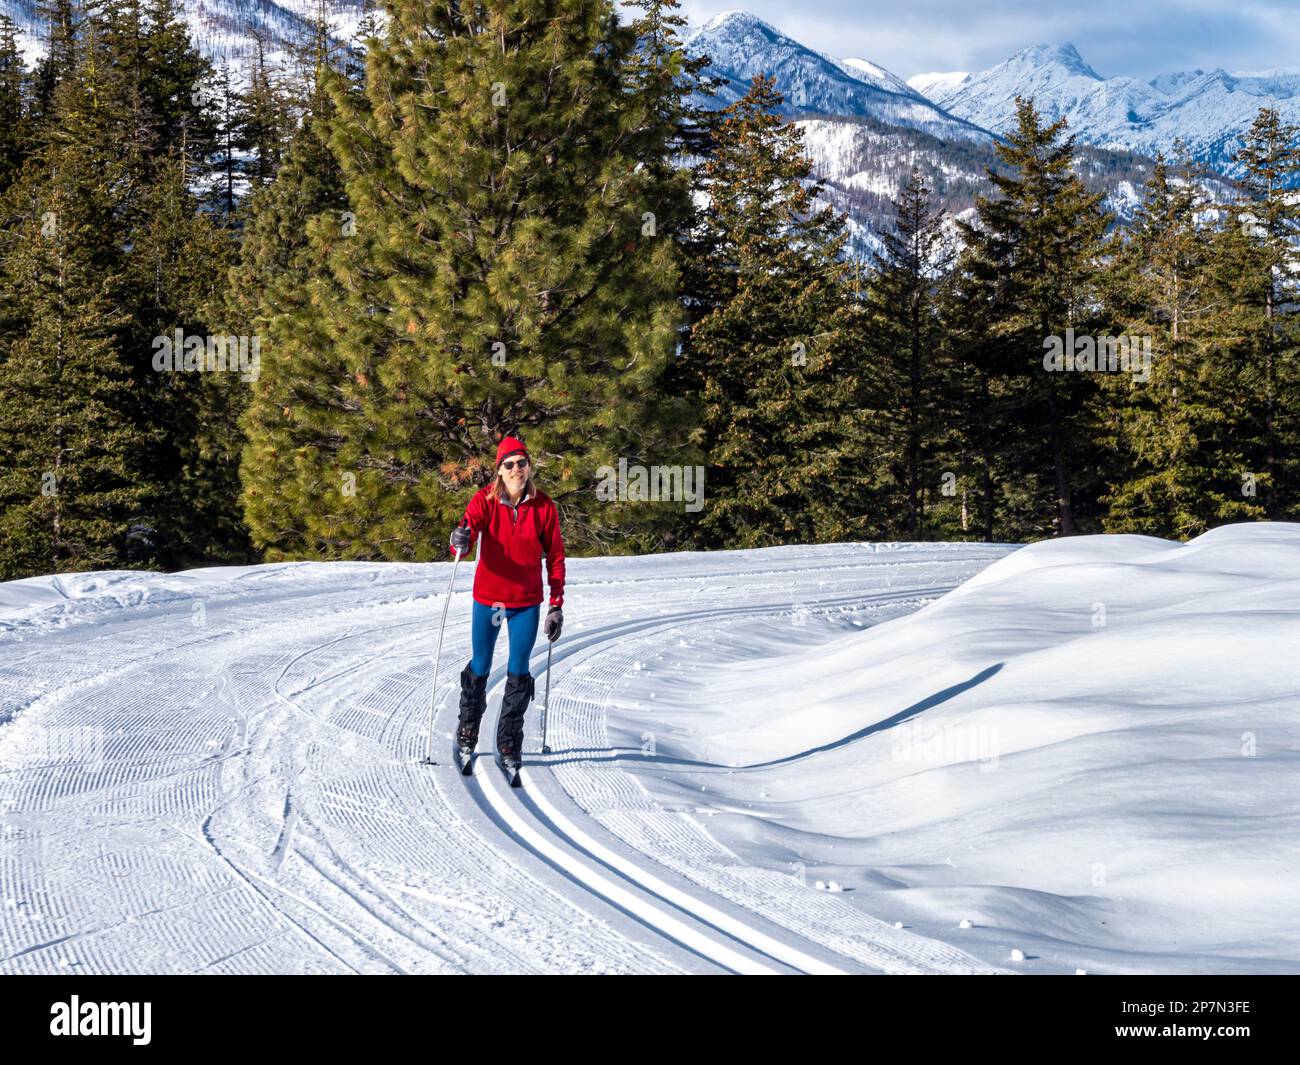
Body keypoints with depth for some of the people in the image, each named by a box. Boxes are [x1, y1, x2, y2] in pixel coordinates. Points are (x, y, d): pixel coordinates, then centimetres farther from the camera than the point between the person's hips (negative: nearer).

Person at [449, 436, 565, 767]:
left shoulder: (544, 506, -5)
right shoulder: (485, 500, -9)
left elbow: (555, 558, 1)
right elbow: (469, 524, -22)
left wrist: (556, 605, -2)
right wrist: (460, 542, -47)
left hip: (527, 603, 1)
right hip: (487, 599, 0)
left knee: (518, 673, 2)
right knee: (480, 668, 11)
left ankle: (509, 743, 16)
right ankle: (467, 730, 34)